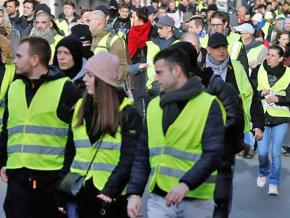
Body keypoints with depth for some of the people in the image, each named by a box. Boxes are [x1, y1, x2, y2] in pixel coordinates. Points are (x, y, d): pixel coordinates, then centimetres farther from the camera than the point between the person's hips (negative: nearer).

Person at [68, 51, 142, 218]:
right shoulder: (80, 108, 9)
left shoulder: (127, 113, -7)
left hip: (111, 195, -5)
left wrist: (110, 190, -20)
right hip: (81, 191, 5)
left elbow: (128, 159, -11)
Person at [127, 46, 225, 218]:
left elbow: (213, 154, -13)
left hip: (195, 200, -4)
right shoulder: (154, 105, 10)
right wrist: (135, 192, 1)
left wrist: (186, 184, -25)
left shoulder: (208, 105, -6)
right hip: (159, 198, 4)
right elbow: (143, 154, 11)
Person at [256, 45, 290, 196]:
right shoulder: (260, 71, -2)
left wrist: (277, 98, -20)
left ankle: (274, 183, 14)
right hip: (262, 117, 1)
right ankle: (263, 173, 30)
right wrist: (261, 93, -15)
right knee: (262, 152, 0)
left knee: (276, 153, -1)